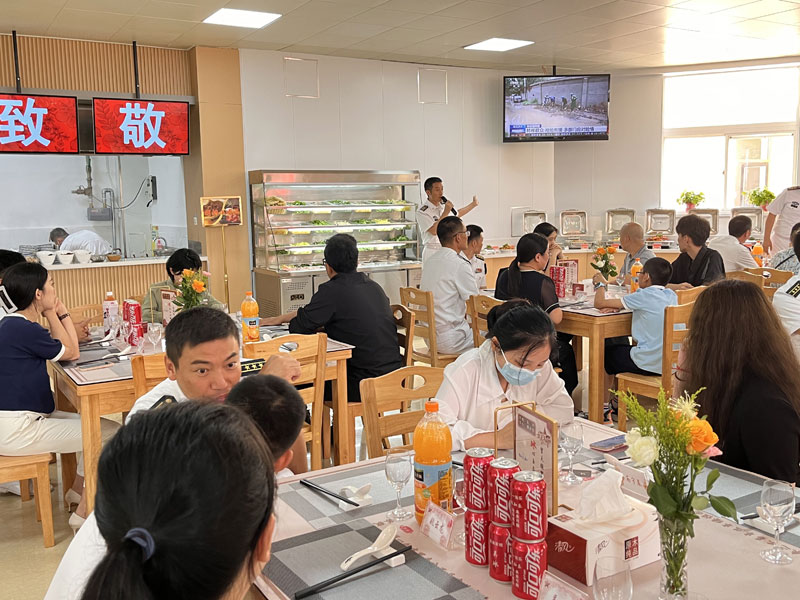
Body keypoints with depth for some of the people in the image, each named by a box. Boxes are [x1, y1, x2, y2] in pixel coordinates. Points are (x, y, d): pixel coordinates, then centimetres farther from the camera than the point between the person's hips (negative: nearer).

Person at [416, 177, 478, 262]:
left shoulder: (444, 206, 10)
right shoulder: (422, 211, -12)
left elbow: (457, 214, 32)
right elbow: (434, 231, -21)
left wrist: (473, 204, 40)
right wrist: (446, 212, -20)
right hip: (432, 252, -7)